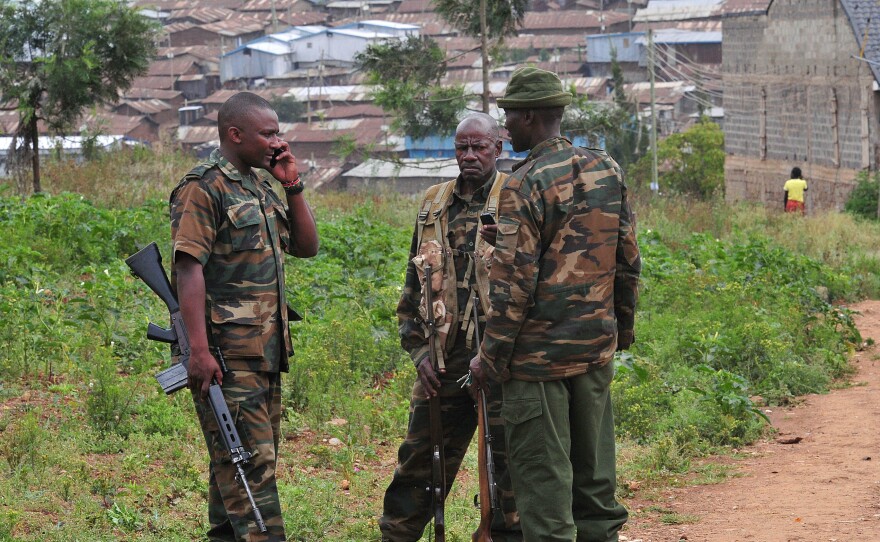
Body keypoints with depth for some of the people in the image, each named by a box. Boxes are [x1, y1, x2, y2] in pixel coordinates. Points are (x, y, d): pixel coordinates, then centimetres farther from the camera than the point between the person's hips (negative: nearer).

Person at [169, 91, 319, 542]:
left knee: (236, 464, 13)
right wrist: (199, 350, -24)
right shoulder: (204, 188, -10)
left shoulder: (261, 186, 17)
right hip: (226, 355, -9)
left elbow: (306, 247, 20)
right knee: (251, 462, -13)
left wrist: (293, 185, 8)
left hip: (266, 351, 9)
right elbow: (189, 269, -17)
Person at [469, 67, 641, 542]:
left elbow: (513, 283, -17)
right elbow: (628, 260, 11)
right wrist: (623, 327, 23)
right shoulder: (606, 170, 5)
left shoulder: (525, 185, -15)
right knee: (592, 464, 16)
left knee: (542, 476, -1)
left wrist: (491, 356, -10)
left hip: (539, 352, -7)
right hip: (597, 345, 7)